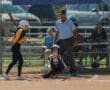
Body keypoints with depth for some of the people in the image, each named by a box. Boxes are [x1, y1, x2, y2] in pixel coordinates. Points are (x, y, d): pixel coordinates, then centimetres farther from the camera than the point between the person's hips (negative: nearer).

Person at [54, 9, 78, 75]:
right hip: (61, 41, 5)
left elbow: (74, 31, -3)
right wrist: (55, 41, 11)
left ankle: (72, 70, -7)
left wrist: (75, 40, -11)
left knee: (70, 55, -10)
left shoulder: (69, 21, -3)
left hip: (69, 40, -5)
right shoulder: (58, 23, 10)